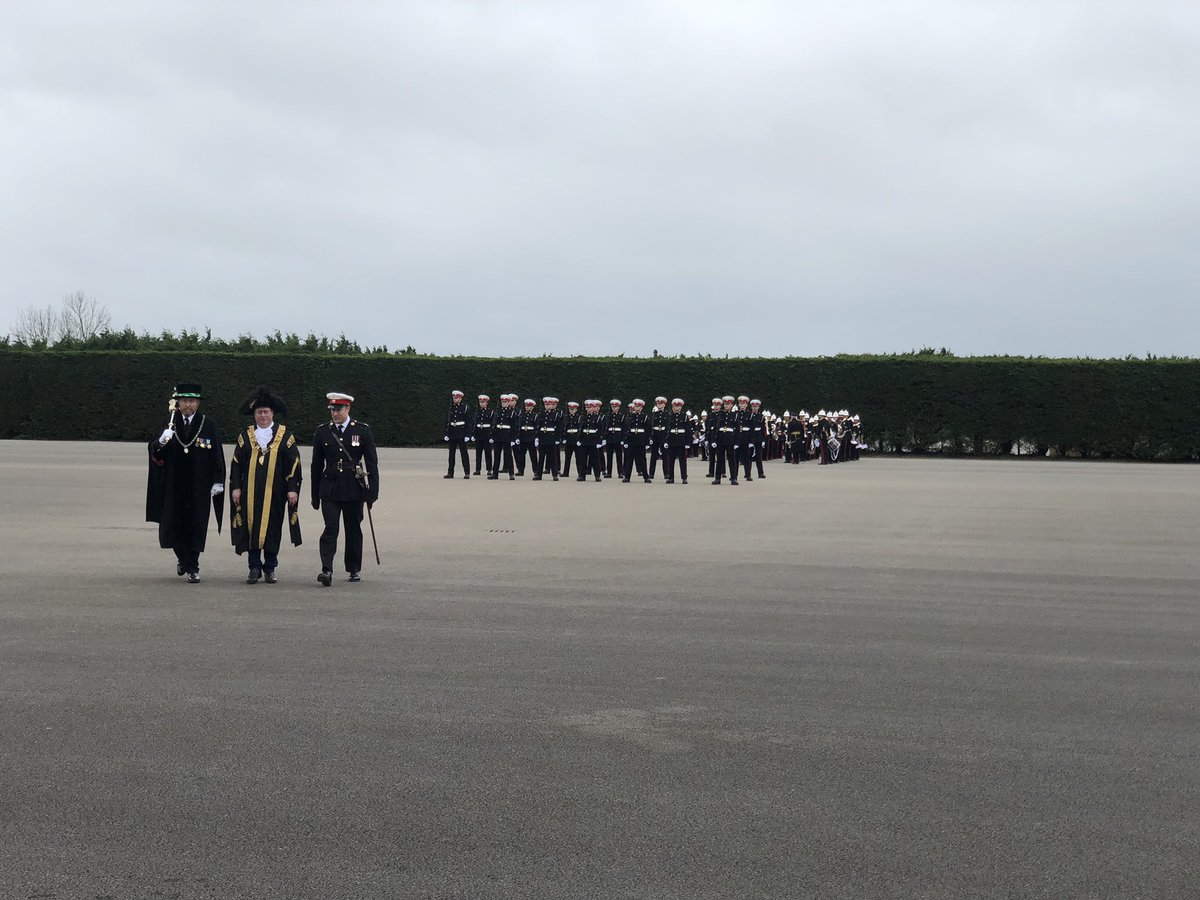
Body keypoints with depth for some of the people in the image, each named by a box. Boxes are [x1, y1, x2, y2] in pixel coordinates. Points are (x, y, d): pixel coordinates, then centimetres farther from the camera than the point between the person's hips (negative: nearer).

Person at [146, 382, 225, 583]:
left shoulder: (208, 425, -1)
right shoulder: (170, 425, 4)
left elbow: (217, 456, -1)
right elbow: (155, 452, -1)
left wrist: (217, 482, -6)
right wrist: (162, 441, -23)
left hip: (199, 487, -2)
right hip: (174, 486, 2)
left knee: (195, 527, 0)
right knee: (173, 525, 9)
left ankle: (192, 568, 7)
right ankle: (182, 558, 34)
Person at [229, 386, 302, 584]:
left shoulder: (285, 435, 4)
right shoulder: (246, 436, 8)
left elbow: (294, 463, 2)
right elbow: (236, 463, 9)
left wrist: (292, 489, -4)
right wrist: (236, 487, 2)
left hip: (275, 493, -1)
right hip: (250, 492, 1)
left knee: (273, 529, 3)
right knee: (252, 527, -2)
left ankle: (270, 569, 13)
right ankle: (254, 568, 4)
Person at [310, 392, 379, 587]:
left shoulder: (363, 431, -1)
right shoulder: (322, 432, 4)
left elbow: (372, 463, 0)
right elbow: (316, 465, 9)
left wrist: (372, 492, -4)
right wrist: (315, 496, 9)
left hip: (354, 490, 0)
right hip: (329, 489, 0)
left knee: (354, 530, 9)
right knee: (330, 529, -11)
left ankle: (354, 569, 22)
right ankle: (327, 570, -18)